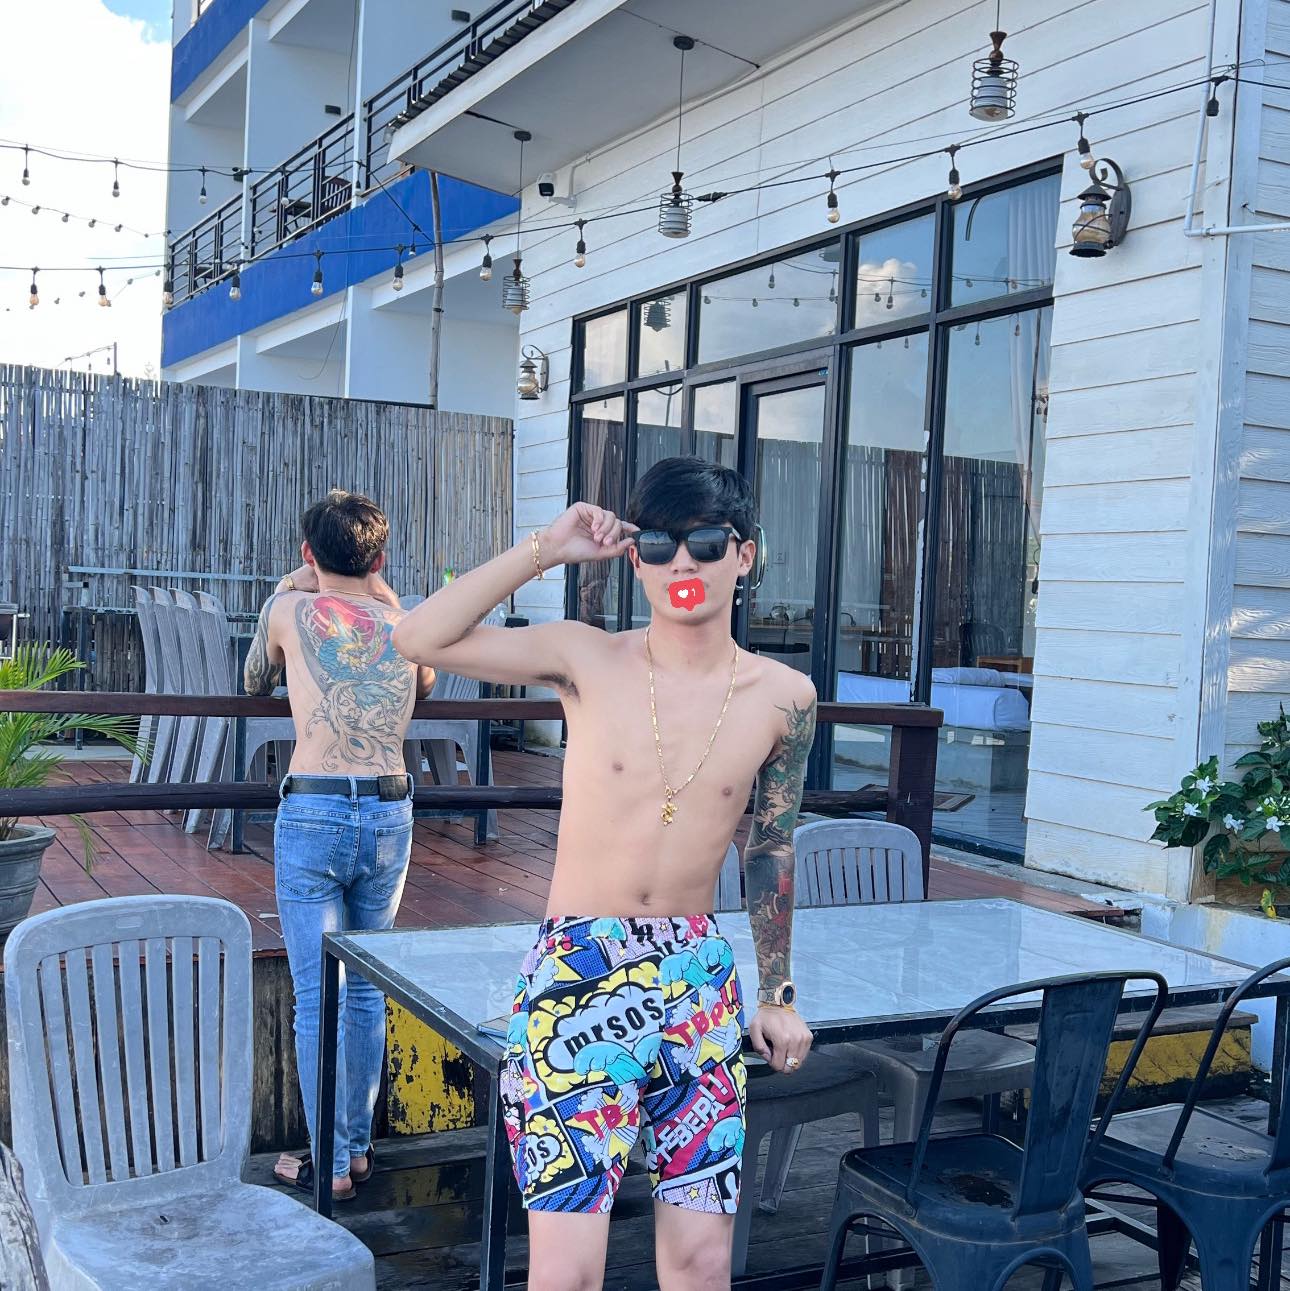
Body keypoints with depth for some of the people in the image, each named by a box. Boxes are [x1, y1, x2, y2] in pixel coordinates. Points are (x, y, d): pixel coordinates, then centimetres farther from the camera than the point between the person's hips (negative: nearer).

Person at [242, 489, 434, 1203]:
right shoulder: (405, 623, 6)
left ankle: (330, 1162, 11)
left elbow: (255, 683, 20)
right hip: (390, 816, 3)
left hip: (314, 815, -3)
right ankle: (359, 1144, 26)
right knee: (367, 990, 16)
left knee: (318, 998, 4)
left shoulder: (291, 609, -1)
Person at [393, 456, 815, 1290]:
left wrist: (779, 994, 18)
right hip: (577, 980, -2)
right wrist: (544, 551, -13)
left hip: (701, 984, 3)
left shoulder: (783, 699, 1)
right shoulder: (587, 662, -5)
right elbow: (421, 640, -13)